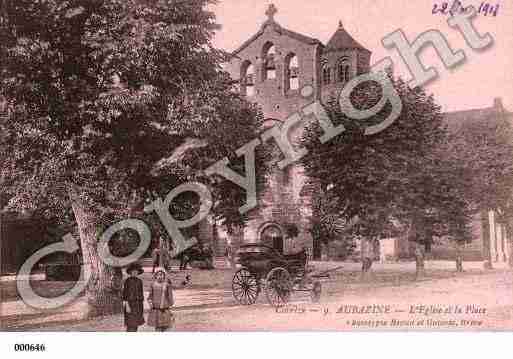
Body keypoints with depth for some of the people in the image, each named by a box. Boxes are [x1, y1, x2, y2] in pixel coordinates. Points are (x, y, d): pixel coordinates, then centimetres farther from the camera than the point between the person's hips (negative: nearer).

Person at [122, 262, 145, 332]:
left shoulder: (139, 281, 11)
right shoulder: (127, 281, -8)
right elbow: (125, 294, -11)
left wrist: (141, 306, 14)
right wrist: (127, 306, -18)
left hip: (138, 305, 6)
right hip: (130, 304, -6)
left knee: (135, 324, 7)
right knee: (131, 324, -10)